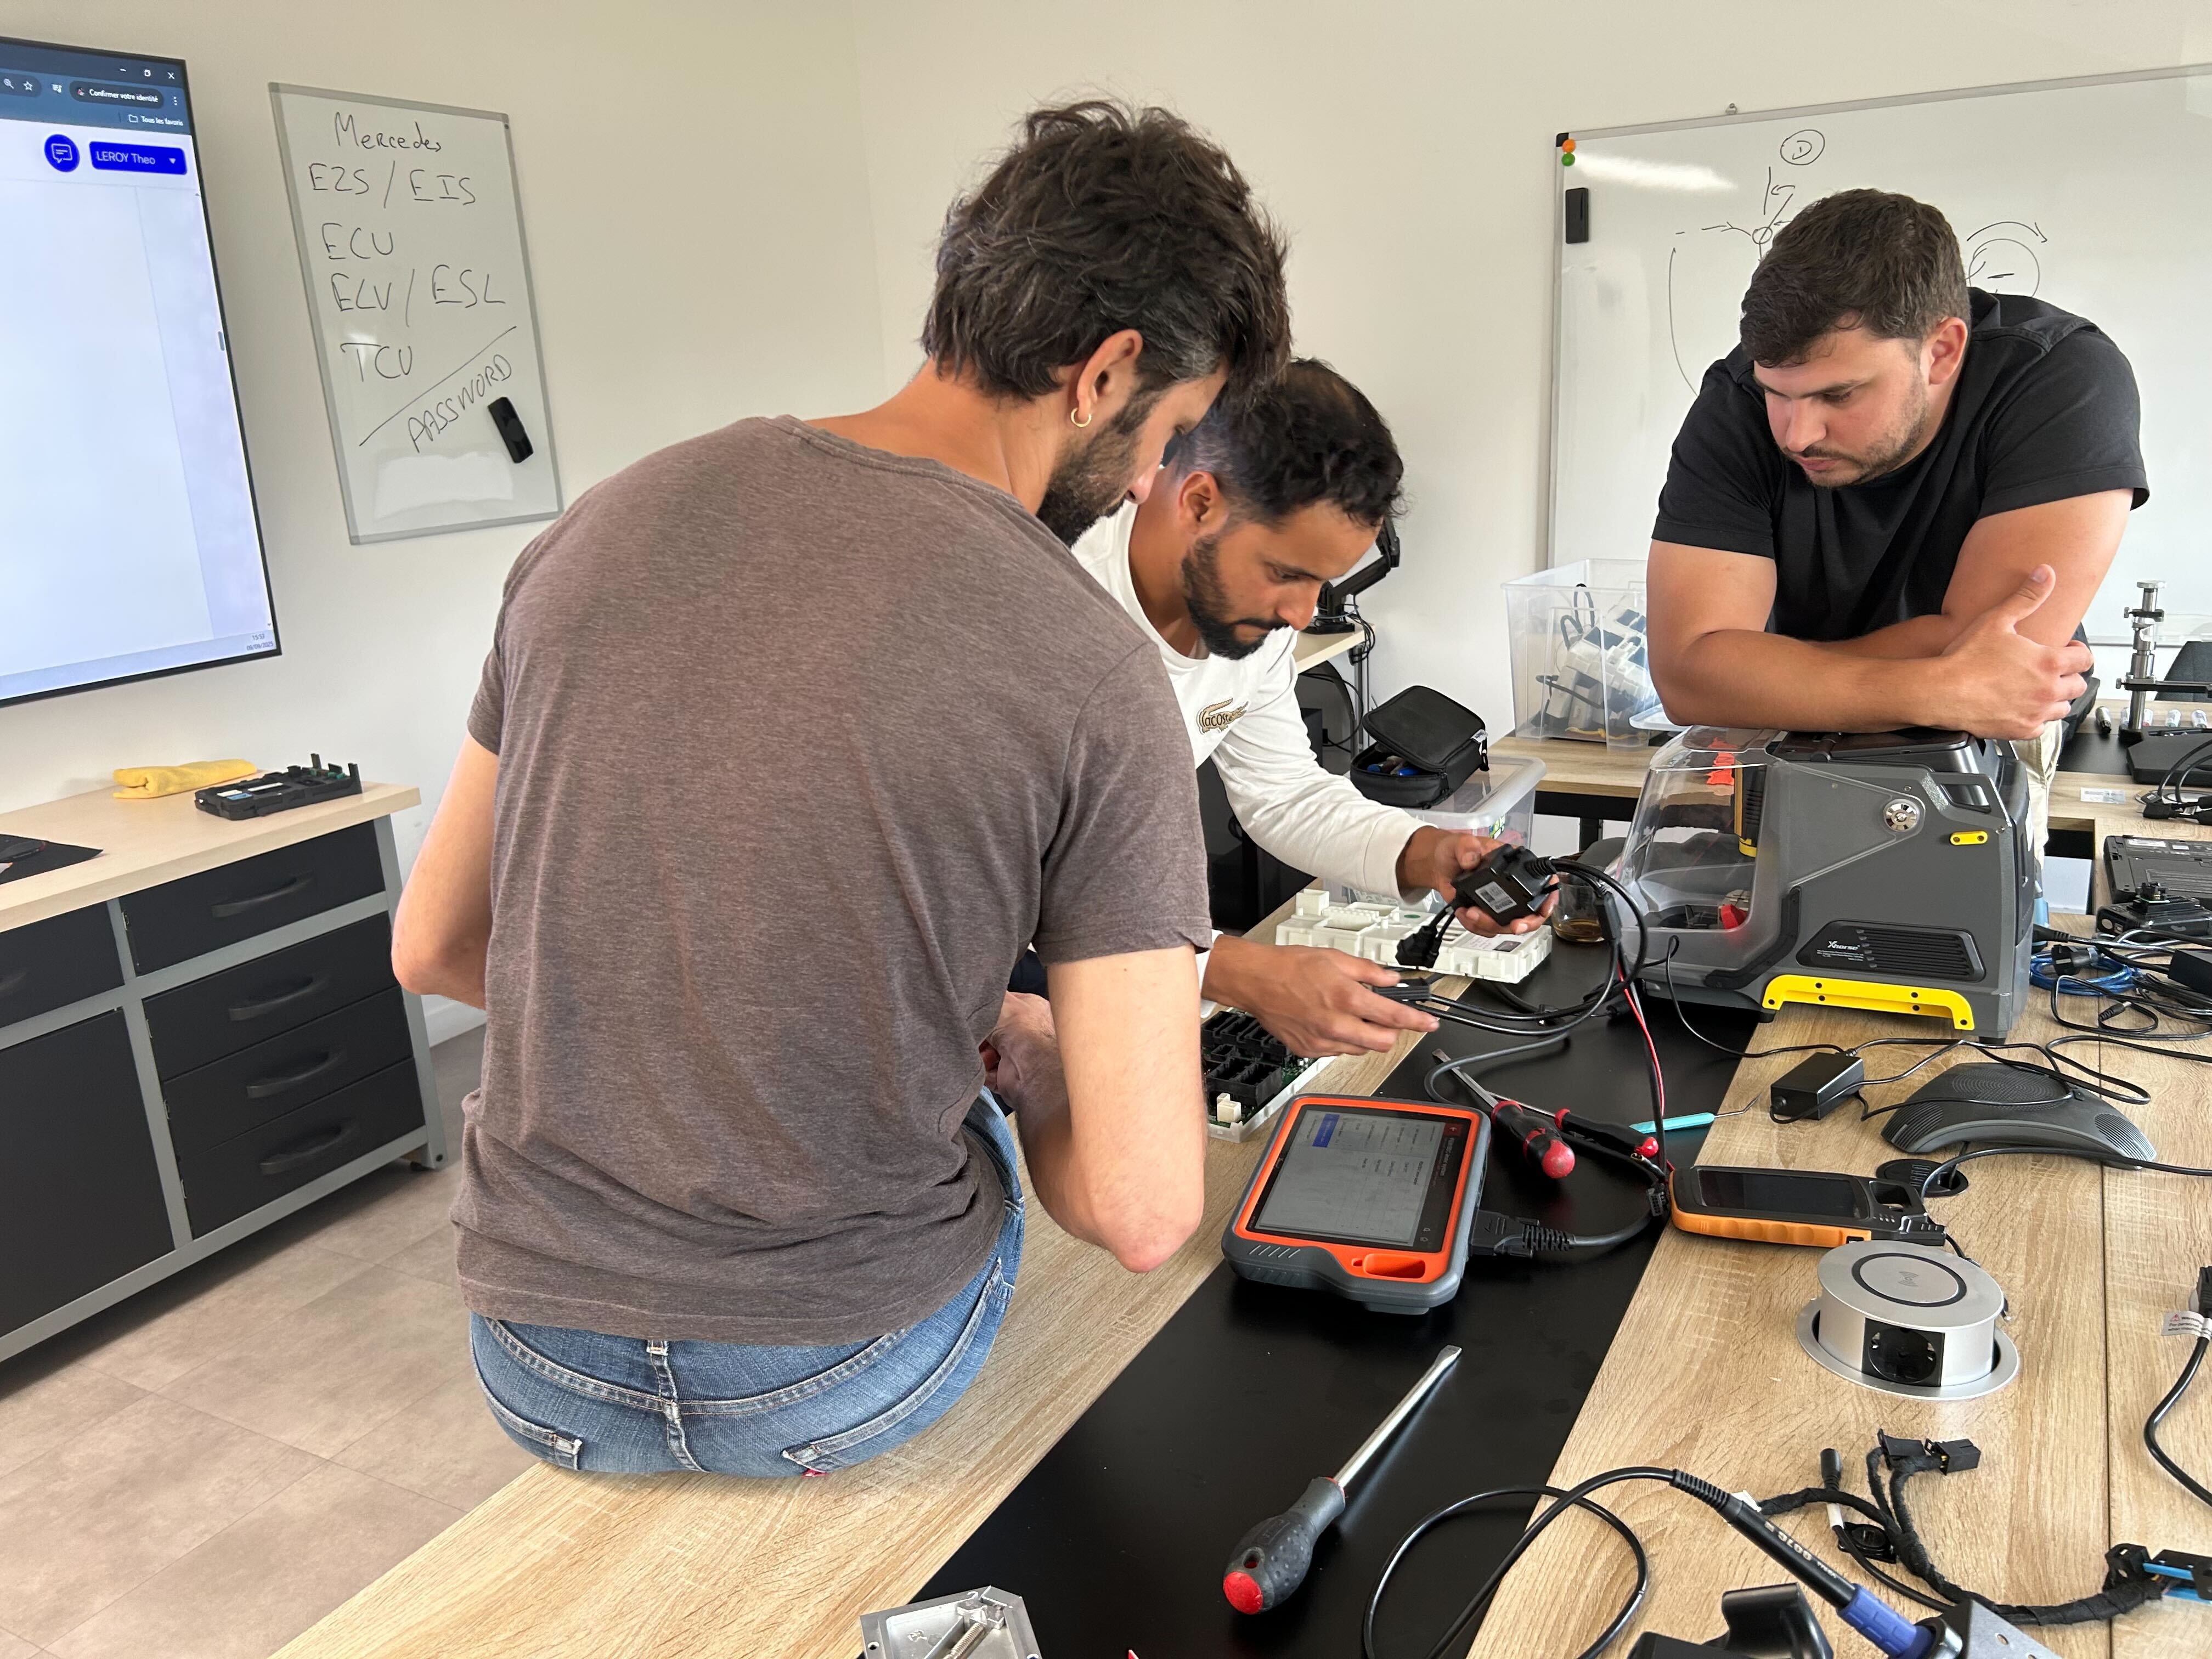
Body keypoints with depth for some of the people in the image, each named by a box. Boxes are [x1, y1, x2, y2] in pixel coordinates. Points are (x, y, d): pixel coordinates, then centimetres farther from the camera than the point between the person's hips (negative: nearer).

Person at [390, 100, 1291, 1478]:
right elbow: (1143, 1212, -19)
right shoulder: (1089, 670, -19)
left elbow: (433, 947, 5)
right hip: (848, 1375, -3)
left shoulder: (608, 523, -4)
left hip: (538, 1360, 4)